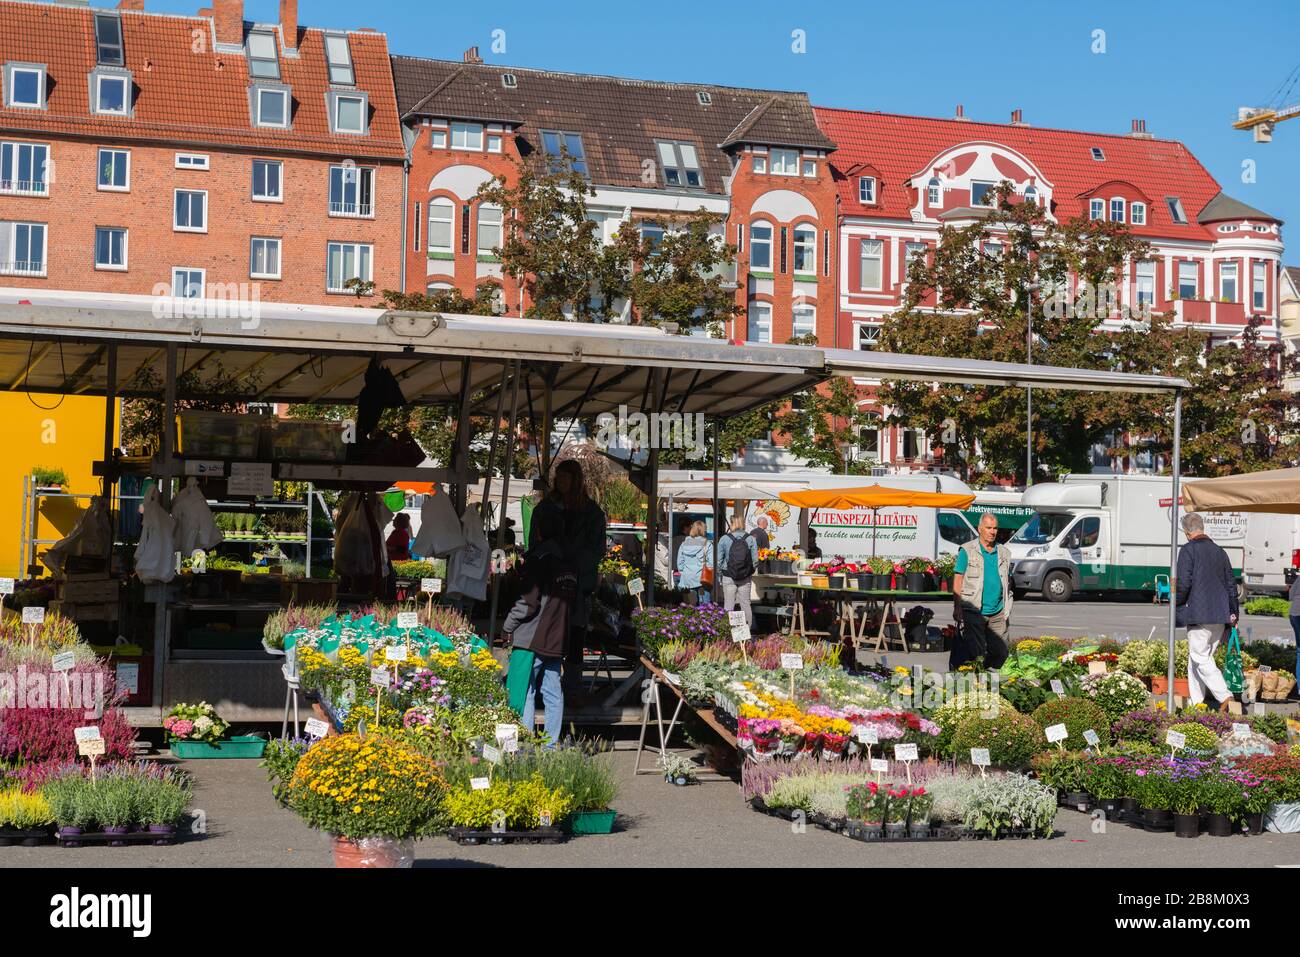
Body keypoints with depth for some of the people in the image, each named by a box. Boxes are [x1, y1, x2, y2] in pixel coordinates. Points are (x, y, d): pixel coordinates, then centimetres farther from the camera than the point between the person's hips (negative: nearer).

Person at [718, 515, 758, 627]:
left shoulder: (725, 539, -7)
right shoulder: (750, 539, -4)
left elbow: (718, 559, -5)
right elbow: (755, 559, -3)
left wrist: (721, 570, 12)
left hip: (728, 577, -2)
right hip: (745, 578, 2)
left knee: (728, 605, 3)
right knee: (745, 604, 10)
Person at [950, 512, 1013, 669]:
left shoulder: (1004, 553, 14)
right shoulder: (967, 550, 0)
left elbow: (1007, 582, 18)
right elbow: (957, 581, -3)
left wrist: (1007, 611, 14)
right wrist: (957, 607, -11)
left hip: (997, 614, 5)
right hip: (973, 613, -5)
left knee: (1001, 653, 5)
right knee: (974, 652, -5)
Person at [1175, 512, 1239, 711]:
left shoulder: (1188, 550, -7)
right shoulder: (1220, 552, 14)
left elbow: (1184, 583, -15)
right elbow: (1231, 583, 17)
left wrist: (1176, 603, 1)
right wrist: (1233, 612, 21)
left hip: (1199, 613, -7)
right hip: (1220, 614, 7)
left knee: (1200, 658, -4)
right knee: (1200, 657, 13)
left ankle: (1224, 696, -17)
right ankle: (1197, 702, 13)